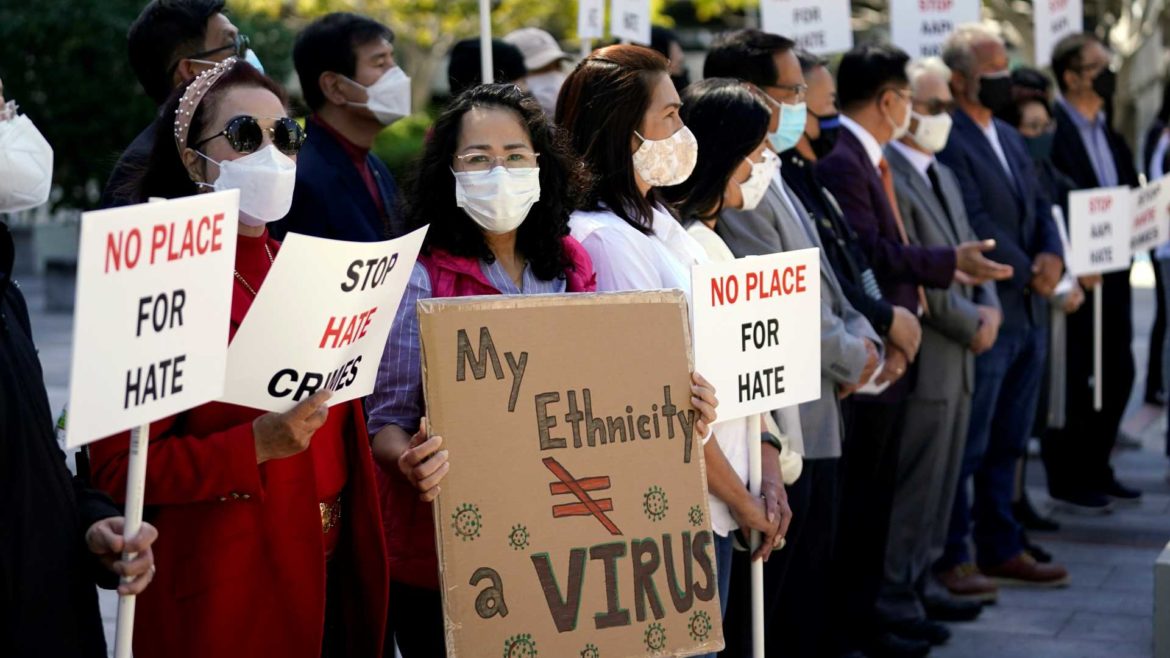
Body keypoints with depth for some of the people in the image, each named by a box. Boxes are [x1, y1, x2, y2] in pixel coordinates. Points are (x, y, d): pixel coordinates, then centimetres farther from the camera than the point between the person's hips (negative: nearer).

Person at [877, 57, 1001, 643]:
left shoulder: (942, 175, 17)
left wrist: (989, 306, 1)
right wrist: (970, 325, -12)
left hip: (959, 355, 9)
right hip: (922, 359, -9)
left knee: (940, 482, 15)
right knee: (911, 483, -3)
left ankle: (920, 579, 24)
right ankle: (893, 595, 6)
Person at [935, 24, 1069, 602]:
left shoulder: (1008, 137, 17)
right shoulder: (946, 141, -14)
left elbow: (1038, 204, 15)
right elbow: (974, 223, -19)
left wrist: (1052, 257, -4)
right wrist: (1027, 272, -13)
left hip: (1027, 316, 9)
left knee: (1007, 443, 15)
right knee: (967, 445, -2)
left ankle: (1000, 550, 24)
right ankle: (949, 559, 7)